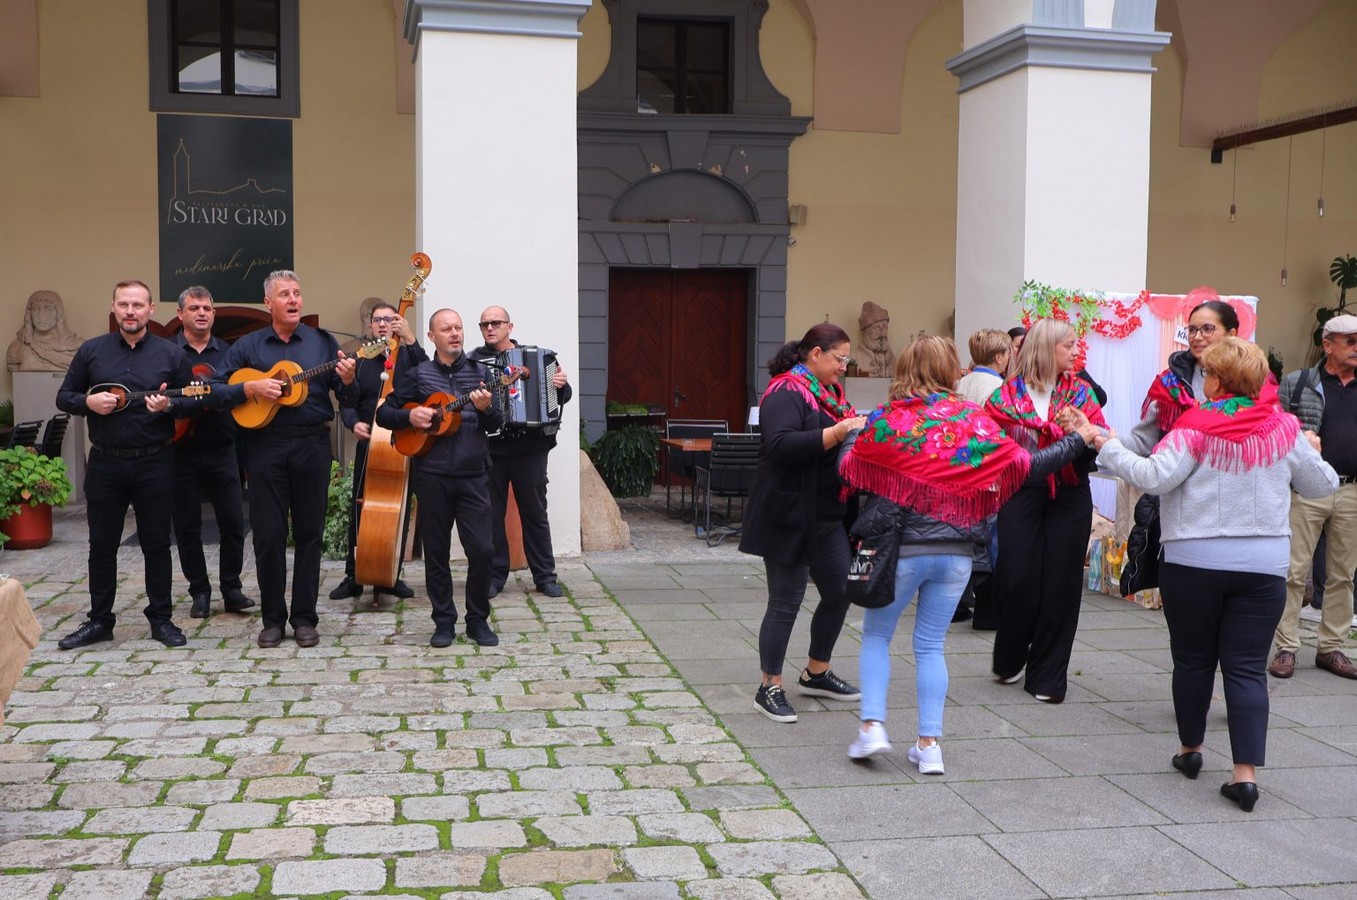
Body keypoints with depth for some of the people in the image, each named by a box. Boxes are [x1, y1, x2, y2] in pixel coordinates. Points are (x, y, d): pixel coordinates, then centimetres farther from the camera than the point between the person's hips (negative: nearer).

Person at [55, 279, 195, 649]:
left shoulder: (171, 354, 1)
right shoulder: (91, 351, 4)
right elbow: (64, 397, 9)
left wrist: (169, 405, -17)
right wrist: (89, 401, -12)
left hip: (154, 465, -1)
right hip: (105, 464, 1)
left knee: (156, 544, 6)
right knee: (102, 545, 8)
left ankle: (161, 618, 16)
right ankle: (99, 621, 19)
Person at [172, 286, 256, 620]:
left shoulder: (228, 352, 10)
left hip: (221, 451, 1)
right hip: (181, 451, -1)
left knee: (233, 522, 0)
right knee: (187, 526, 4)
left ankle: (231, 589, 13)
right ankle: (199, 592, 16)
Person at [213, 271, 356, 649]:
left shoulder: (323, 342, 7)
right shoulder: (248, 346, 8)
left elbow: (349, 400, 4)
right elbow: (215, 390, 5)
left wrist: (348, 381, -17)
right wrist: (250, 388, -11)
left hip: (312, 444, 0)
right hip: (266, 444, 0)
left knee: (308, 532, 4)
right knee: (268, 533, 1)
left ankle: (304, 618, 13)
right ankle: (273, 618, 13)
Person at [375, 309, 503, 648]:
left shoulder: (478, 372, 9)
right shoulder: (418, 375, 7)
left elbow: (495, 425, 4)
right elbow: (383, 413, 9)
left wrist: (486, 408, -17)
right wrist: (410, 416, -10)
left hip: (473, 474, 0)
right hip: (431, 476, 0)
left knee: (482, 549, -4)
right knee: (436, 550, 6)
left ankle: (478, 620, 11)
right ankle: (444, 622, 17)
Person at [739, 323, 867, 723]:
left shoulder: (829, 392, 15)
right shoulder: (786, 393, -15)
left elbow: (843, 439, 25)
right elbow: (780, 445, -29)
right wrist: (836, 434, -30)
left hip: (828, 515, 10)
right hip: (789, 516, -10)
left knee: (839, 591, 14)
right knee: (786, 601, -2)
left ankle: (816, 673, 32)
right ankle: (770, 688, 11)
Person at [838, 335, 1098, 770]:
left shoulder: (887, 420, -6)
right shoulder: (972, 419, -2)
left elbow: (847, 468, 1)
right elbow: (1024, 465, -1)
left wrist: (851, 433, 22)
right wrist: (1078, 440, 12)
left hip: (900, 549, -2)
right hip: (956, 552, 2)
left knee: (876, 635, 15)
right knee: (930, 645, 12)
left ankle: (872, 726, 3)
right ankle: (929, 744, 12)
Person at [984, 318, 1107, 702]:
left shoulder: (1080, 391, 10)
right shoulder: (1007, 394, 2)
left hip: (1069, 497, 3)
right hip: (1021, 494, -2)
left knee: (1060, 584, 3)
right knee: (1017, 579, -4)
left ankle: (1047, 676, 14)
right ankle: (1008, 660, 22)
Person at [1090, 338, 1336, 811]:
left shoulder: (1197, 428, -11)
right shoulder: (1284, 428, 1)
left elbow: (1154, 477, -19)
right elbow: (1322, 485, 11)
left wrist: (1106, 446, -9)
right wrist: (1311, 454, 31)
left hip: (1193, 562, -2)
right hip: (1264, 565, 2)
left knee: (1193, 660, 14)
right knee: (1246, 667, 3)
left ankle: (1190, 749, 29)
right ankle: (1246, 772, -5)